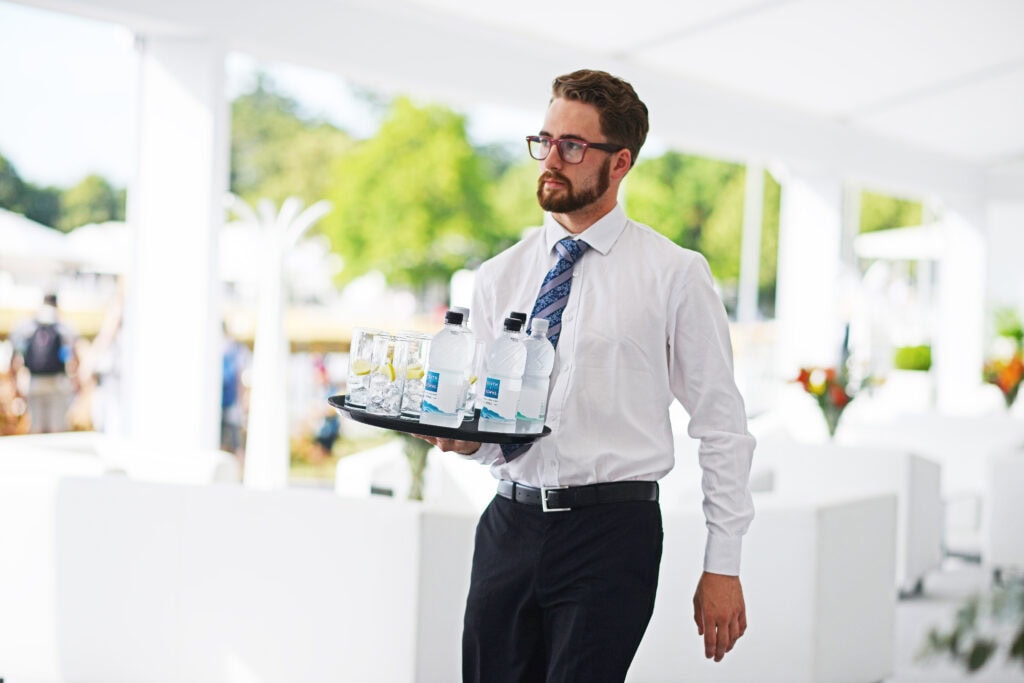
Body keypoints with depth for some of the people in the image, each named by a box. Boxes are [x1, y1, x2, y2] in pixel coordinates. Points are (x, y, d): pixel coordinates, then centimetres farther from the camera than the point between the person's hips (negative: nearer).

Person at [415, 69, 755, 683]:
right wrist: (465, 436, -8)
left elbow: (722, 427, -1)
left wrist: (723, 564, -4)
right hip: (509, 525, 4)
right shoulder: (500, 275, 11)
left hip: (611, 533, -4)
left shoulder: (675, 275, -2)